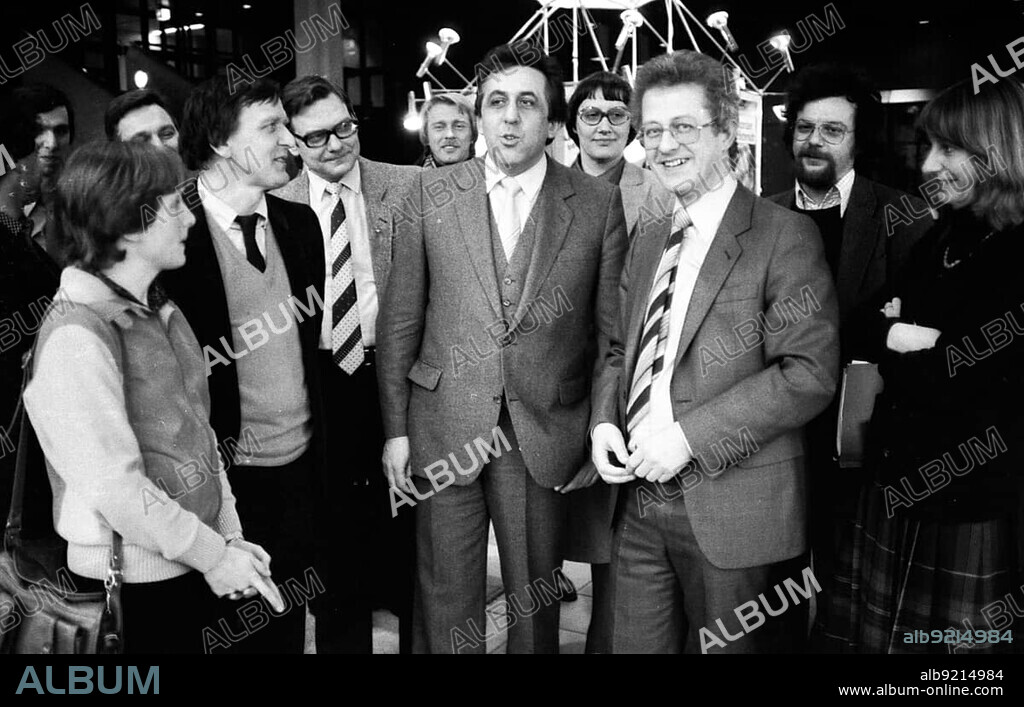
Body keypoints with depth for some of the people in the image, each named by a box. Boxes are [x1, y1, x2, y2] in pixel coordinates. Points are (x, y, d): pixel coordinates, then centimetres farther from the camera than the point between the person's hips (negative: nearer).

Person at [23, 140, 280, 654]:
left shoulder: (161, 312, 6)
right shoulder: (77, 334, -19)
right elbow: (115, 487, -22)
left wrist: (230, 536, 3)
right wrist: (214, 555, -15)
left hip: (194, 566, 8)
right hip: (134, 584, -7)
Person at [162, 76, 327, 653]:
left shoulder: (300, 222, 4)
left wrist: (320, 446, 7)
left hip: (301, 463, 5)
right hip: (223, 476, -4)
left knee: (287, 626, 19)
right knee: (230, 630, 14)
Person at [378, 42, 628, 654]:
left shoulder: (599, 203, -2)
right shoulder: (432, 194, 1)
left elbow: (612, 329, 2)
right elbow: (400, 319, 3)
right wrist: (396, 429, 1)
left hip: (547, 436, 0)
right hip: (443, 431, 1)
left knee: (537, 600, 14)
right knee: (445, 603, 11)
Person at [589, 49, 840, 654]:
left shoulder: (784, 234, -9)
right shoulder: (648, 240, 14)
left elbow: (809, 373, -17)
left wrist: (688, 436, -19)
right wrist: (605, 422, 0)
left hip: (735, 509, -6)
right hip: (639, 502, 6)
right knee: (636, 645, 15)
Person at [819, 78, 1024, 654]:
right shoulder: (940, 240, 7)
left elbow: (963, 390, -21)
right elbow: (864, 335, 9)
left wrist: (894, 345, -10)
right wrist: (890, 333, -11)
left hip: (970, 512, -6)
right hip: (895, 490, 7)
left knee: (955, 643, 11)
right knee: (872, 635, 17)